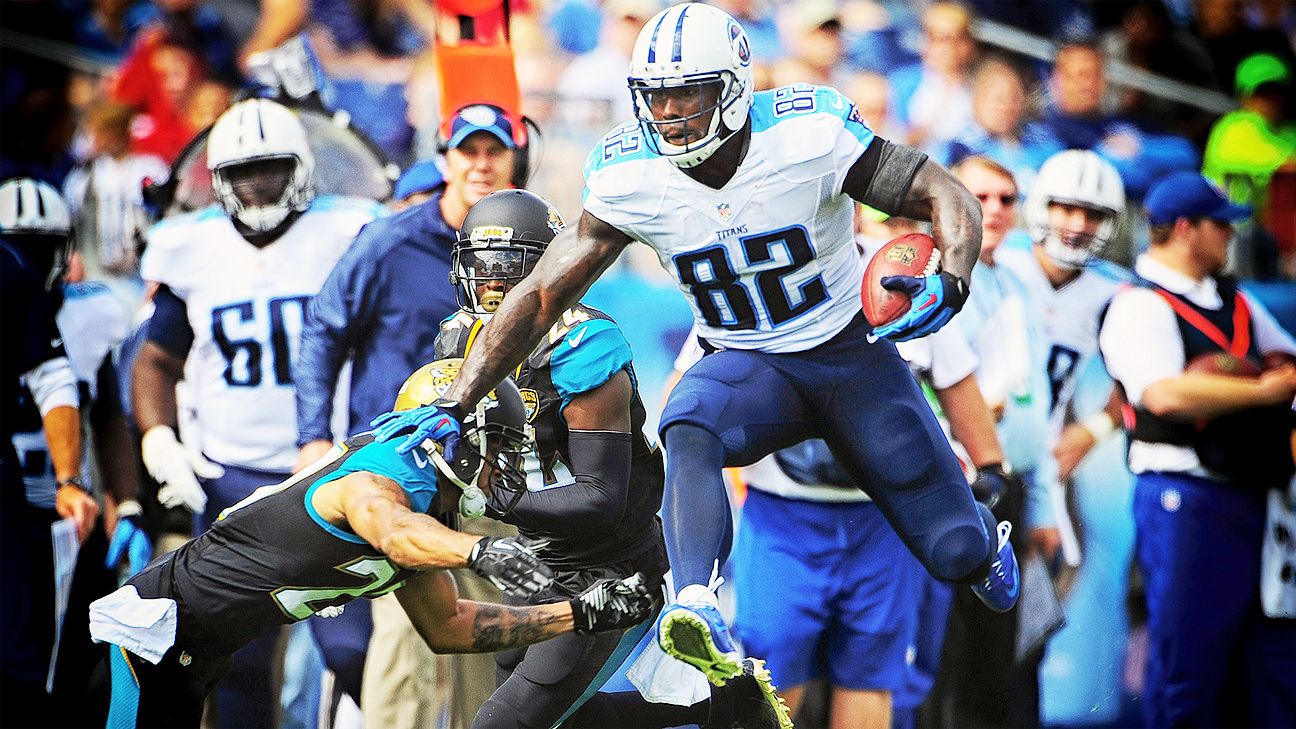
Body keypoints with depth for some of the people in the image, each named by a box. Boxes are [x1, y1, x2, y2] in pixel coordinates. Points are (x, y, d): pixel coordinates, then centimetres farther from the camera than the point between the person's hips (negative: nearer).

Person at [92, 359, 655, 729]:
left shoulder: (421, 502, 6)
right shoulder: (376, 482, -25)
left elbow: (445, 627, 15)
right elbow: (392, 530, -52)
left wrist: (580, 615, 9)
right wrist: (481, 551, -73)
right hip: (160, 620, -10)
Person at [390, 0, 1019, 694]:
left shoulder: (809, 137, -24)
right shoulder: (629, 178, -16)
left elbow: (948, 199, -18)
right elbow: (542, 295, -10)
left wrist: (949, 283, -40)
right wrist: (451, 405, -16)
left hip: (852, 352, -1)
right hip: (751, 368, 1)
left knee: (958, 553, 1)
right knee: (688, 432, -36)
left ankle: (983, 541, 39)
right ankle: (698, 610, -51)